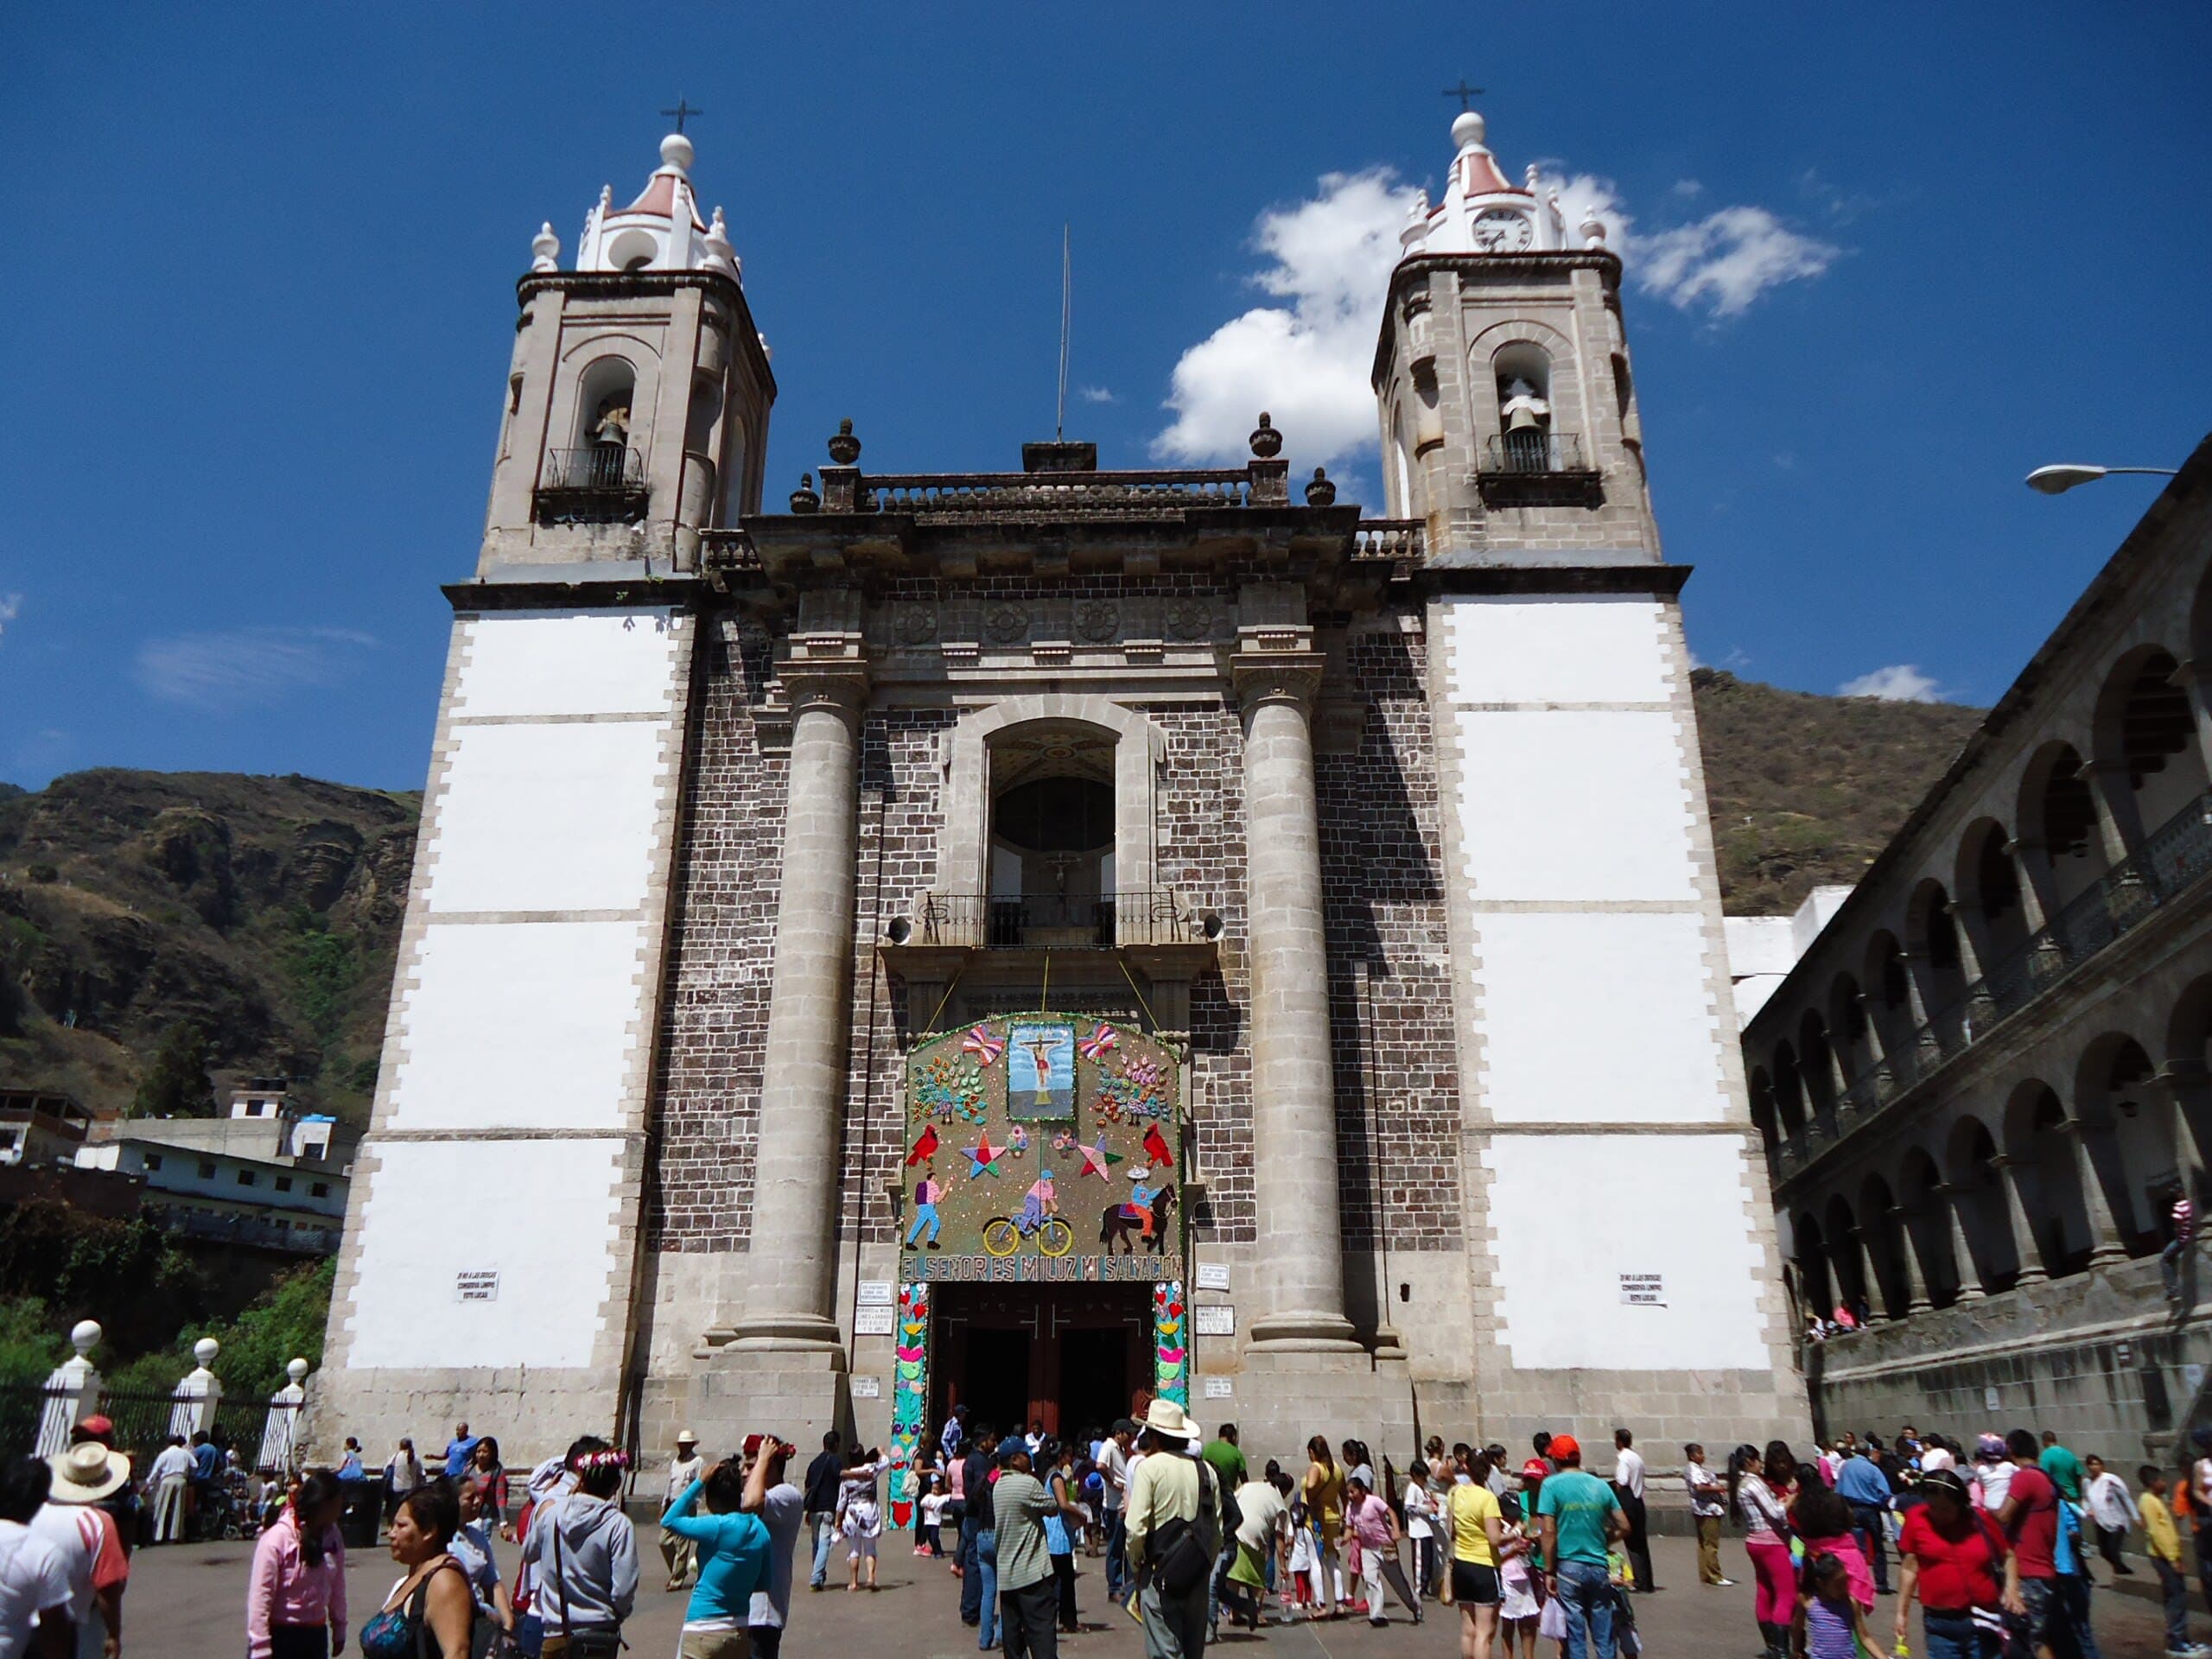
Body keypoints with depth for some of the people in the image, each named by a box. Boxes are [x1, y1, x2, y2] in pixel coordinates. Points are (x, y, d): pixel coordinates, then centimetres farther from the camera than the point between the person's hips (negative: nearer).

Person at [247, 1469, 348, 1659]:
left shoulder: (332, 1536, -1)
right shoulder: (276, 1539, -19)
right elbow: (259, 1599, -18)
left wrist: (339, 1628, 13)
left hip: (316, 1634, 6)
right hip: (280, 1636, -6)